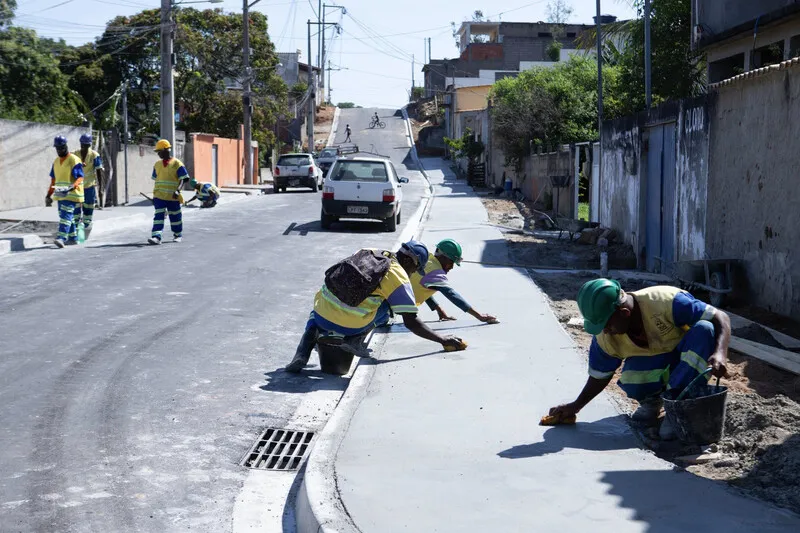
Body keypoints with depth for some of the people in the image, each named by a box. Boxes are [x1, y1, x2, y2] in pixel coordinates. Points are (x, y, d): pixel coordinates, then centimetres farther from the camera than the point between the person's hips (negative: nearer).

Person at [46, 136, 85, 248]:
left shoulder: (74, 160, -9)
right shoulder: (56, 162, 15)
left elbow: (80, 178, -16)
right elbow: (53, 180, 21)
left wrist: (72, 186, -34)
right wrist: (48, 195, 19)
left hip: (72, 195, -8)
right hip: (60, 195, 8)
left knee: (66, 216, -17)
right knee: (66, 217, 12)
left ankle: (61, 238, -25)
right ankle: (73, 238, 22)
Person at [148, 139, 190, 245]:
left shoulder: (177, 163, -6)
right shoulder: (157, 165, 10)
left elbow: (182, 179, -9)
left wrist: (177, 190, -25)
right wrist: (154, 195, 17)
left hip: (173, 197, -3)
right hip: (159, 196, 3)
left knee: (175, 216, 10)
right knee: (158, 216, -10)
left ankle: (178, 235, 29)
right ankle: (156, 237, -18)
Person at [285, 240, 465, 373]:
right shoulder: (399, 277, 0)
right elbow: (411, 323, -3)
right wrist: (443, 340, 6)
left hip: (323, 314, 5)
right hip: (349, 326, -4)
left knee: (314, 320, 36)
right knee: (385, 310, 17)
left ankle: (301, 355, 9)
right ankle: (350, 339, 1)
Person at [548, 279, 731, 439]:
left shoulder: (665, 301, -33)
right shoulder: (604, 338, -17)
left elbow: (721, 318, -31)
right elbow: (600, 376, 1)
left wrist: (719, 353, -47)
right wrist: (576, 406, -4)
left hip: (687, 357, -1)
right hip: (652, 366, 1)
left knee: (704, 330, -36)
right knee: (630, 381, -35)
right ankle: (651, 399, 3)